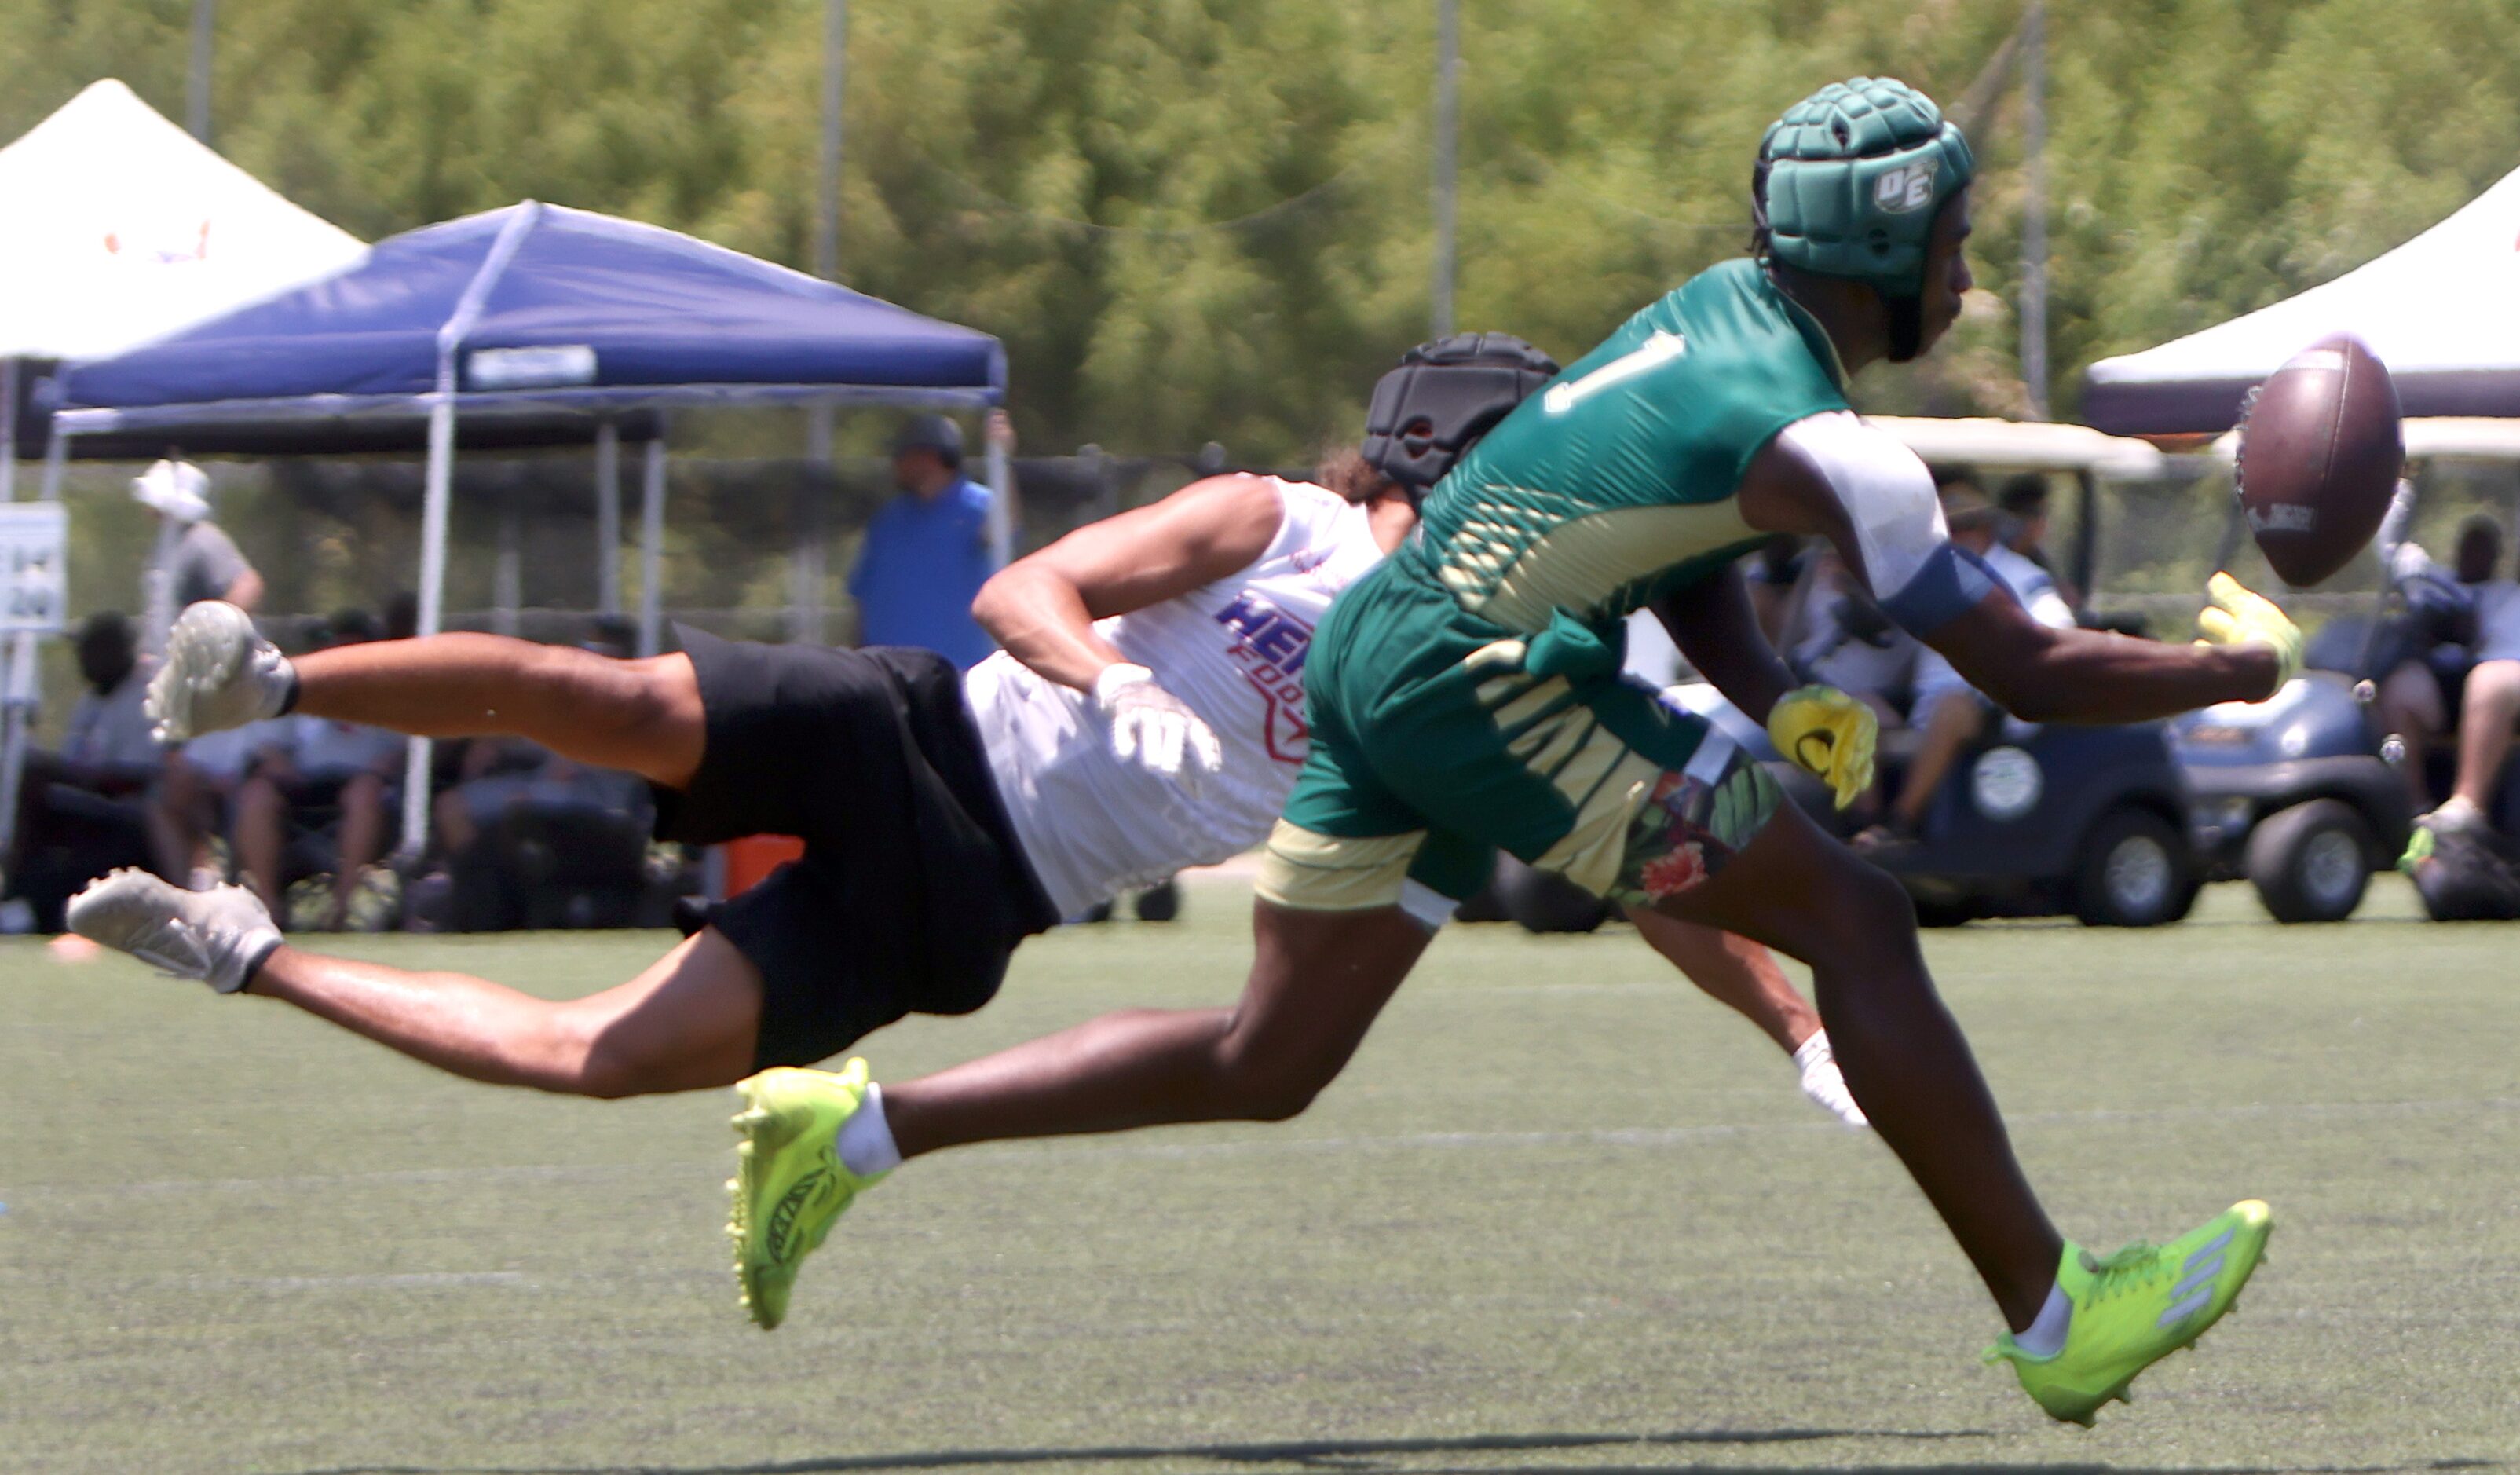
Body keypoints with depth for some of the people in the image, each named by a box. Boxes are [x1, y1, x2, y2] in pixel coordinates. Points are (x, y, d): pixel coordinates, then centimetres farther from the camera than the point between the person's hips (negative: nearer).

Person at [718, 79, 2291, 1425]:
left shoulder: (1721, 303, 14)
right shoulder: (1817, 444, -12)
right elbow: (2033, 673, -9)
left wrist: (1776, 700, 8)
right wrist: (2245, 668, 5)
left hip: (1373, 644, 9)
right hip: (1484, 672, -9)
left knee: (1263, 1067, 14)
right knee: (1857, 921, -6)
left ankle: (851, 1128, 10)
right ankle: (2055, 1317, -6)